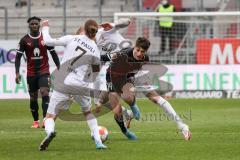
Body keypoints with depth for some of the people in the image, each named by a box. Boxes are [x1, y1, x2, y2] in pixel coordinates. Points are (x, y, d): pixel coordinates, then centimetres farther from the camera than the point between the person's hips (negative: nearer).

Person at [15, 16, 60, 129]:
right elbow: (18, 56, -1)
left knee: (45, 93, -19)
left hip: (44, 71, -1)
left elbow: (53, 54, 8)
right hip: (31, 72, 1)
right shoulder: (24, 40, -2)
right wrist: (17, 72, -10)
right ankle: (36, 121, 21)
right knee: (33, 97, 8)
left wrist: (59, 68, 4)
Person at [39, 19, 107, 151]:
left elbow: (48, 41, 1)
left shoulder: (71, 39, -3)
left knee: (50, 116, 3)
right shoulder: (95, 50, -1)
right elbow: (95, 74, 6)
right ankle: (98, 142, 19)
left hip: (63, 83, -1)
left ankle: (49, 131, -31)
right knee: (88, 111, 27)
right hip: (80, 85, 1)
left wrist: (45, 28, 18)